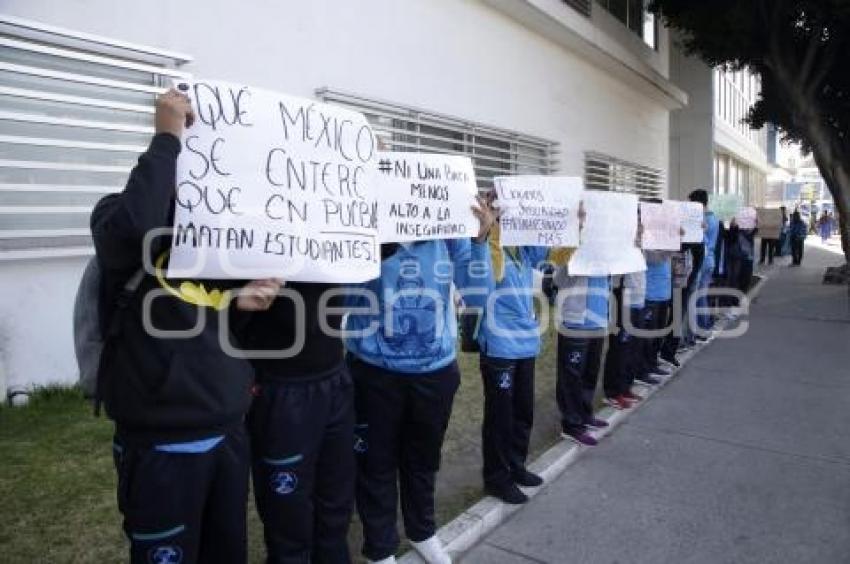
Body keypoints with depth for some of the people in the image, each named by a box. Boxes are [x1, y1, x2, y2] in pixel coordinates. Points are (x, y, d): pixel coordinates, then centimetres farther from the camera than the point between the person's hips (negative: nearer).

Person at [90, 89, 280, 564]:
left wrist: (237, 300, -4)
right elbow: (138, 225, -35)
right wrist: (168, 136, -24)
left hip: (229, 431, 6)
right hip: (162, 444, -6)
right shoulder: (117, 215, -9)